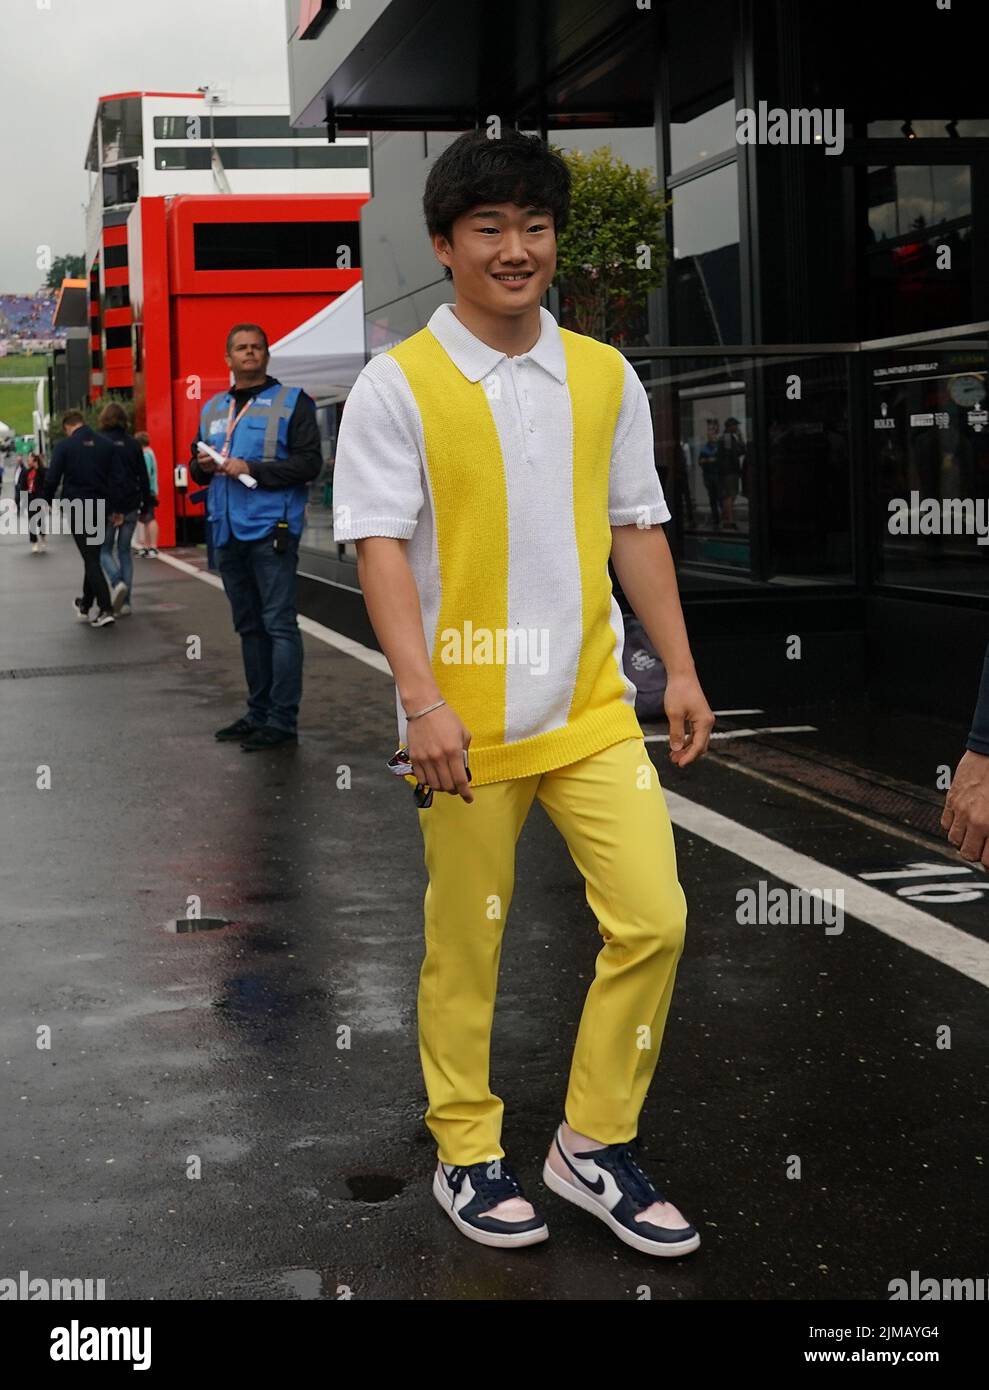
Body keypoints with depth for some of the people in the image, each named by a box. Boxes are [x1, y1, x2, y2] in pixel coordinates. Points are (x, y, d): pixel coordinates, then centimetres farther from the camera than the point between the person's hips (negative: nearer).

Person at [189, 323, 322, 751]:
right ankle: (258, 712, 22)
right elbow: (197, 468, 24)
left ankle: (282, 720, -6)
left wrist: (253, 469, -17)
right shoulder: (213, 408, 17)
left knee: (279, 625, -8)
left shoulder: (292, 401, -1)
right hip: (227, 531, 7)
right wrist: (201, 465, 0)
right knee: (249, 626, 13)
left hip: (271, 528, -7)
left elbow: (309, 462, -10)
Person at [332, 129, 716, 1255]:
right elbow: (380, 546, -11)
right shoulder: (398, 385, -6)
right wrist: (422, 699, -20)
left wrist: (681, 670, 9)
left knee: (653, 919, 1)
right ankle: (467, 1155, 26)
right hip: (465, 722, -4)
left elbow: (636, 529, 13)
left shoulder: (604, 376, 8)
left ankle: (593, 1145, 19)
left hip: (592, 708, 4)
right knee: (466, 946, 7)